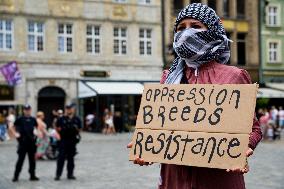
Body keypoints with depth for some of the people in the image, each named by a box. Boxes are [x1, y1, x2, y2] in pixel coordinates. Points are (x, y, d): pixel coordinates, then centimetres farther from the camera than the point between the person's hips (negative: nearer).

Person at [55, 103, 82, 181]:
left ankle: (70, 174, 17)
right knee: (61, 157, -5)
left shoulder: (77, 119, 9)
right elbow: (57, 128, 8)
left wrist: (76, 129, -5)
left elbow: (79, 129, 14)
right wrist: (60, 129, -12)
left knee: (71, 158, 9)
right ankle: (58, 174, -2)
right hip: (63, 140, -3)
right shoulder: (61, 119, 2)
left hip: (72, 140, 3)